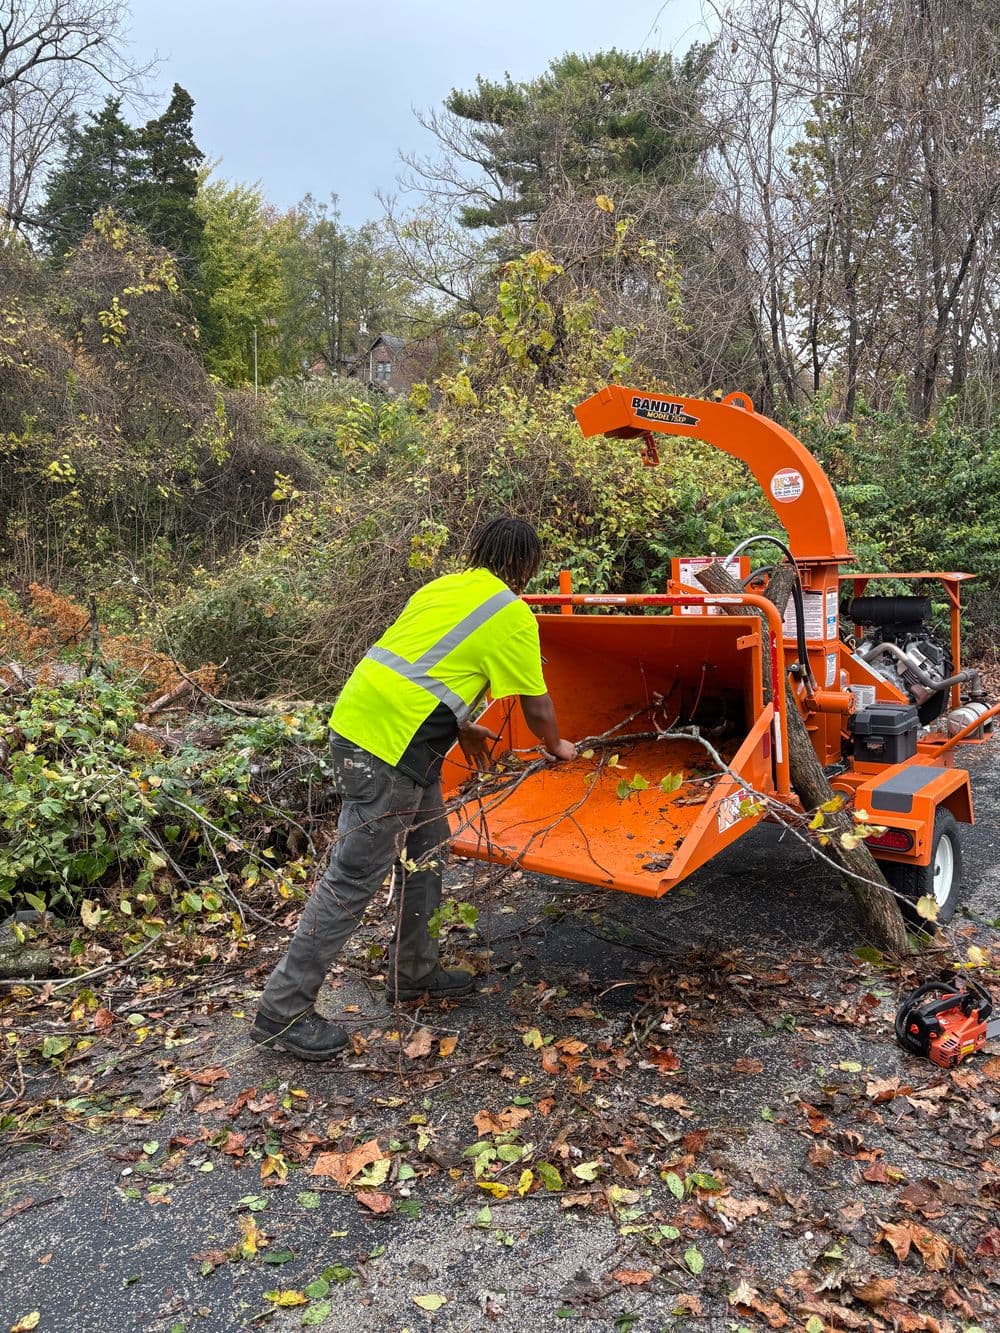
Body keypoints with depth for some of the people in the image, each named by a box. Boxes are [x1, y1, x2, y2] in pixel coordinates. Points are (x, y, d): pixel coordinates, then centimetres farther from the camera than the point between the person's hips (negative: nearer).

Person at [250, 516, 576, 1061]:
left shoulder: (443, 587, 19)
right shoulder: (512, 615, -3)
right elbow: (536, 707, 5)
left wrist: (461, 728, 37)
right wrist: (557, 747, 25)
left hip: (356, 718, 9)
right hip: (389, 745, -9)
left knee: (427, 849, 21)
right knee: (353, 878, -2)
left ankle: (413, 973, 35)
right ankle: (281, 1012, 8)